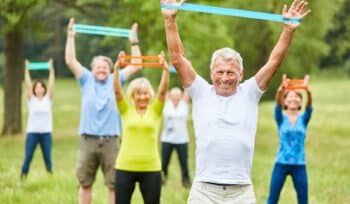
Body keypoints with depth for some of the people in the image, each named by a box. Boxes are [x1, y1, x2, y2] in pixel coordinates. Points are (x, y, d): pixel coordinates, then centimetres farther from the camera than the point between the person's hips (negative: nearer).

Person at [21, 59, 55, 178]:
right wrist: (27, 69, -13)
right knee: (27, 158, 0)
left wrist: (51, 69, -11)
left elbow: (51, 84, -5)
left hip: (46, 133, 1)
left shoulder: (48, 99, 5)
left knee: (48, 158, 3)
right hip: (32, 132, -1)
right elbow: (28, 84, -6)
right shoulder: (31, 99, 3)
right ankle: (23, 178, 9)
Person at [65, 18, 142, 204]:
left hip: (110, 140, 0)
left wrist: (134, 42, 1)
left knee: (114, 183, 1)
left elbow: (136, 65, 7)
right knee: (85, 183, 6)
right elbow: (70, 61, 0)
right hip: (88, 139, 0)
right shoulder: (86, 80, 8)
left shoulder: (115, 80, 9)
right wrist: (71, 36, -5)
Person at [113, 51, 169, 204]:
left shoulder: (155, 110, 5)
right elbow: (117, 91, -8)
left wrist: (165, 70, -24)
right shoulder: (126, 110, 5)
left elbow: (162, 91, -9)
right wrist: (116, 68, -22)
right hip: (125, 168, 0)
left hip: (151, 168, 0)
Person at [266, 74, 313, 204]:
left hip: (299, 165, 1)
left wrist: (307, 90, -37)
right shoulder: (281, 119, 2)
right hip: (281, 164, -1)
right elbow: (278, 105, -17)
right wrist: (281, 89, -39)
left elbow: (309, 106, -15)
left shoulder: (303, 119, 4)